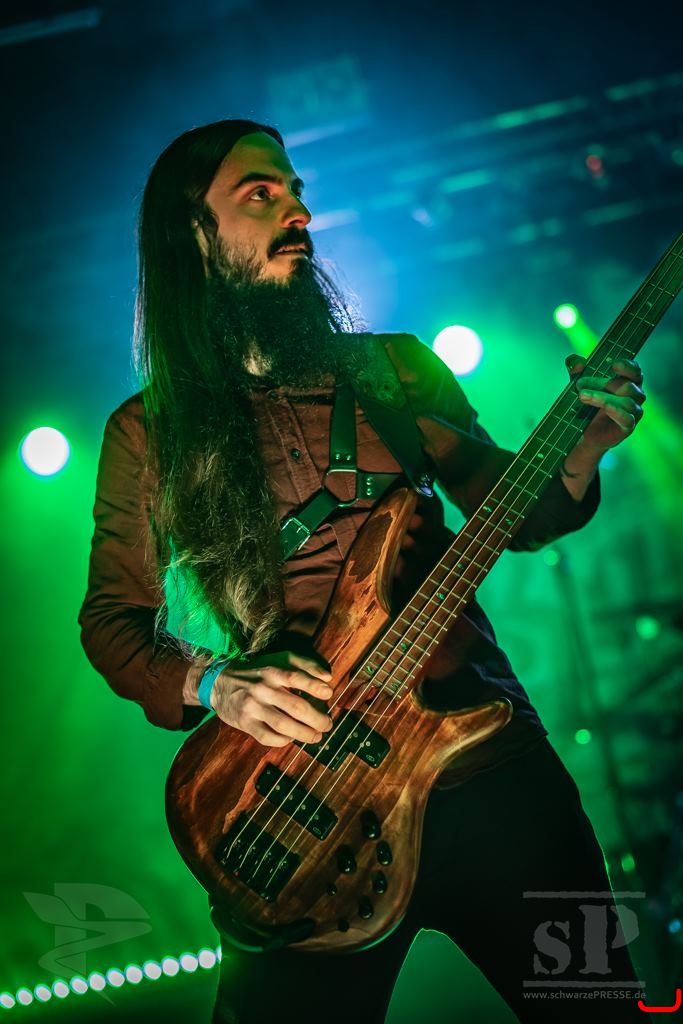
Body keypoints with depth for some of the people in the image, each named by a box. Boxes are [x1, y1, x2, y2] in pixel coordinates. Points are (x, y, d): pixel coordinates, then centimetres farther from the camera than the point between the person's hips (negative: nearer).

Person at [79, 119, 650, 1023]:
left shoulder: (396, 367, 10)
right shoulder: (147, 433, 5)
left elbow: (511, 511, 12)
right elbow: (109, 617, 6)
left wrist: (581, 447, -8)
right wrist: (209, 684, -12)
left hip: (488, 759, 2)